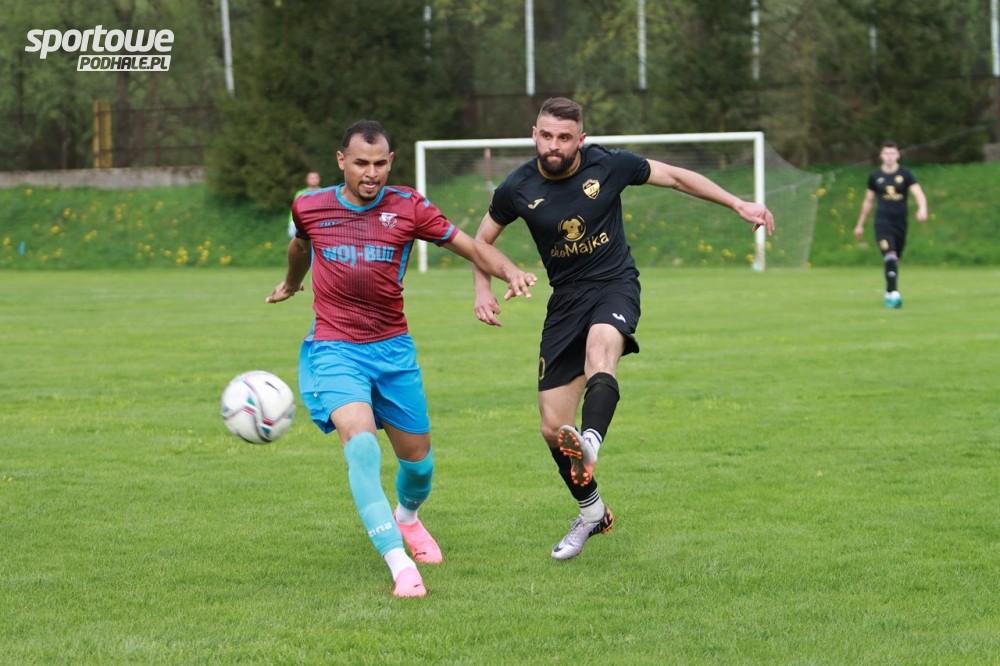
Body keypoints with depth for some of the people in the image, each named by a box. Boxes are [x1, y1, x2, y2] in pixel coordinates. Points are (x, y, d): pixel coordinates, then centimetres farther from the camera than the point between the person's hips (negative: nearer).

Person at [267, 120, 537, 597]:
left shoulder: (408, 208, -5)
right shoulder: (310, 208, -2)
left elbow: (472, 247, -1)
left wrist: (511, 272, -21)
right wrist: (291, 282, 42)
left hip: (392, 348, 2)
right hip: (333, 348, -2)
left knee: (417, 455, 10)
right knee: (360, 441, -25)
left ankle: (406, 516, 48)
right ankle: (400, 565, -29)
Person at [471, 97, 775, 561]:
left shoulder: (608, 166, -9)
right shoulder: (518, 189, -6)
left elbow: (675, 177, 5)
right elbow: (484, 237, 14)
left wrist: (738, 204, 6)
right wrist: (483, 289, -1)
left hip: (615, 285, -3)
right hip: (566, 297, 3)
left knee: (600, 347, -40)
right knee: (553, 427, -1)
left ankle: (590, 445, -64)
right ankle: (591, 513, 23)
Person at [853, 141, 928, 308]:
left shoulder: (905, 174, 1)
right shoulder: (875, 176, 5)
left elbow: (918, 193, -9)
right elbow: (868, 201, 15)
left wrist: (922, 209, -31)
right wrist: (860, 225, 19)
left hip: (900, 222, 1)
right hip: (883, 222, -1)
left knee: (896, 260, 11)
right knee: (889, 257, -20)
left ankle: (889, 294, 28)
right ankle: (893, 294, -25)